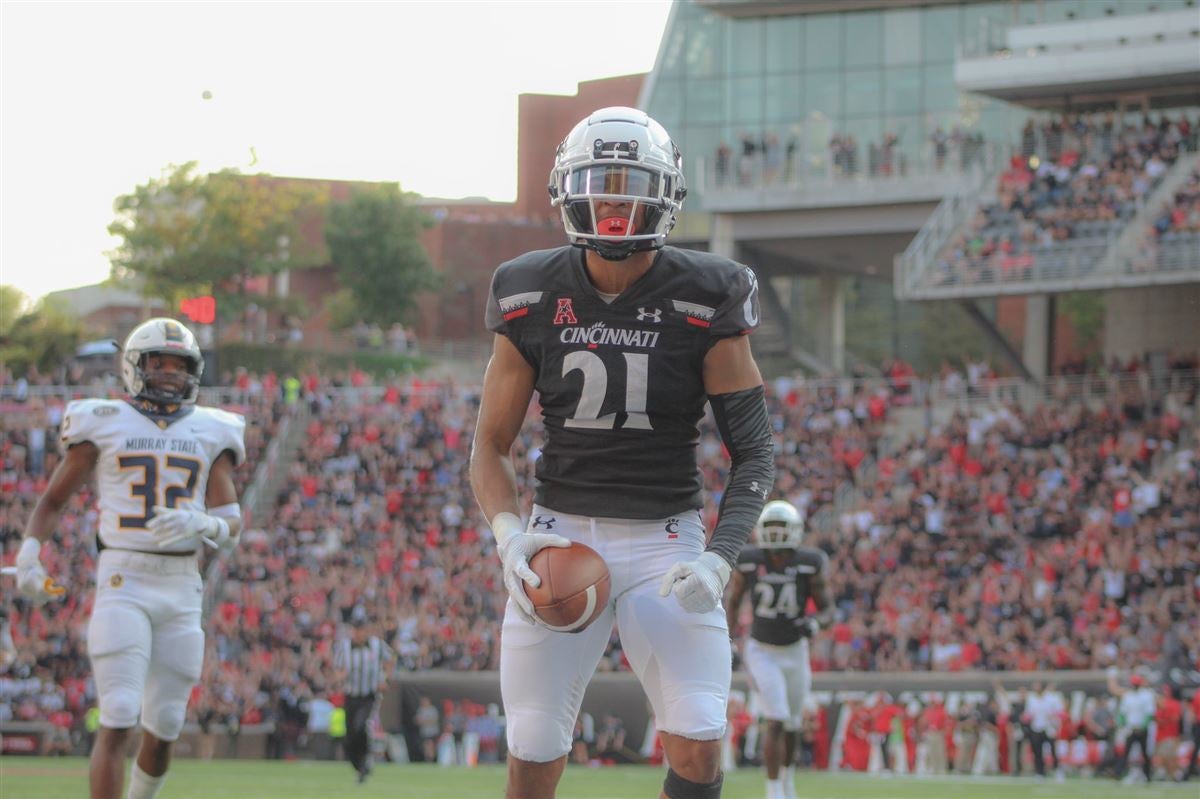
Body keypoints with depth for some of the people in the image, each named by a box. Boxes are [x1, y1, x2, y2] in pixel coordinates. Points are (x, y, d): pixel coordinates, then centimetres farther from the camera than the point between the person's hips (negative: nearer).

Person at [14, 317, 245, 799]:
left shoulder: (210, 435, 10)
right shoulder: (104, 426, 3)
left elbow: (230, 525, 5)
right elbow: (53, 500, 12)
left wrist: (197, 524, -18)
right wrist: (29, 555, -4)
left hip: (181, 590, 3)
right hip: (122, 583, -3)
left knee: (163, 732, 7)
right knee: (117, 723, -14)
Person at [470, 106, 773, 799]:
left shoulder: (704, 304, -6)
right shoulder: (533, 299, 0)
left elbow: (755, 450, -4)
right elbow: (491, 444, 6)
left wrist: (720, 558, -19)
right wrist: (509, 534, -13)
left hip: (664, 542, -1)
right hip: (561, 535, 1)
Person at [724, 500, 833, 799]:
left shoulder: (809, 565, -15)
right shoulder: (748, 562, -15)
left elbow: (828, 612, -10)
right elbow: (734, 601, 4)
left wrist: (814, 623, -32)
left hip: (794, 651, 2)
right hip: (762, 653, -2)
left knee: (791, 725, 16)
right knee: (776, 722, -17)